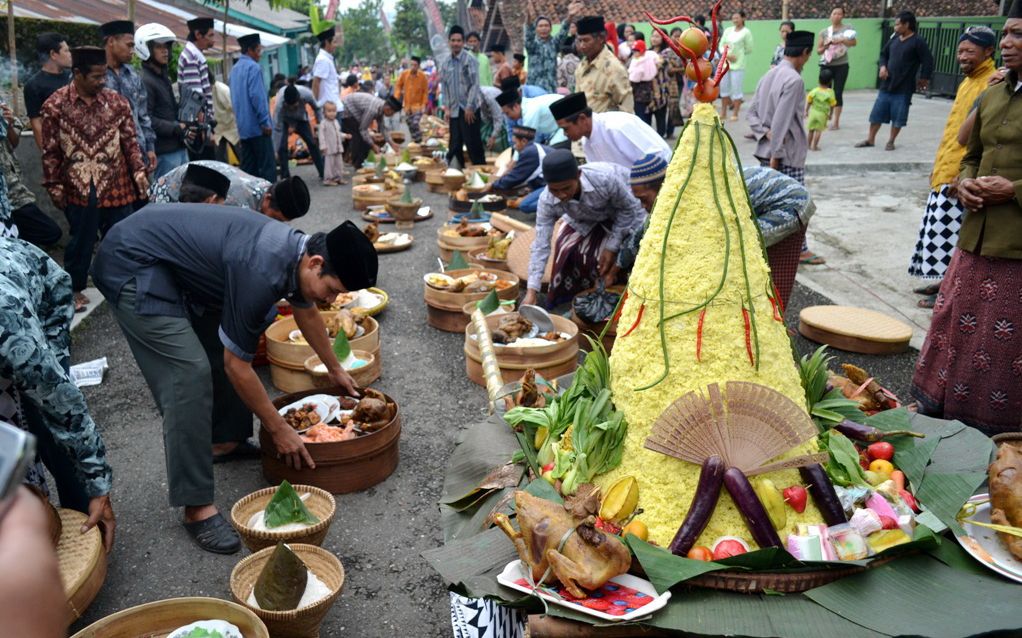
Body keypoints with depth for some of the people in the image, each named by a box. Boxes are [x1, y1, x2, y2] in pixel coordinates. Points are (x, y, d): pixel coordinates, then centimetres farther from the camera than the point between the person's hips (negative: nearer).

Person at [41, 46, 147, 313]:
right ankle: (75, 289, 25)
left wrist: (139, 171, -7)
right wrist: (54, 185, -2)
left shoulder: (117, 102, 2)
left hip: (116, 185, 2)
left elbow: (130, 140, 4)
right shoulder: (55, 105, -4)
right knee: (81, 241, 9)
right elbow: (51, 150, -1)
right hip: (78, 188, -2)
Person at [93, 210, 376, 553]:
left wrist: (335, 369, 29)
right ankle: (196, 507, -12)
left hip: (168, 262, 10)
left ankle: (225, 441, 30)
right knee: (190, 372, -18)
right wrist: (278, 429, -10)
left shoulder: (299, 250, -5)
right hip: (131, 265, -10)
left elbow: (307, 312, 18)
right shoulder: (262, 273, -31)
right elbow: (237, 366, -20)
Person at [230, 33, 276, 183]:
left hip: (243, 127, 8)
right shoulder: (253, 67, -11)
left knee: (248, 168, 9)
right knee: (268, 167, -6)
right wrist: (266, 123, -15)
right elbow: (257, 96, -19)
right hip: (257, 126, -8)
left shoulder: (235, 69, 15)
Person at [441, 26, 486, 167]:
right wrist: (447, 108, 6)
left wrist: (469, 107, -16)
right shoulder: (446, 63, 9)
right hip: (454, 111, 6)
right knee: (455, 146, 9)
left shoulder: (469, 60, -7)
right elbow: (445, 86, 13)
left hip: (469, 109, -5)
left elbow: (475, 85, -11)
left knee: (473, 144, -3)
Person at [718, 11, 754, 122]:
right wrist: (727, 54, -9)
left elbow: (749, 50, 1)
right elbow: (721, 46, 9)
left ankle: (735, 114, 1)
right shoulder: (727, 30, 12)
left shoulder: (746, 32, -1)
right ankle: (723, 113, 16)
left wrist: (737, 54, -2)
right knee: (724, 87, 8)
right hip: (725, 63, 5)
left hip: (738, 64, -5)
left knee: (737, 89, -5)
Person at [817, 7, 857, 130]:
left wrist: (841, 41, -21)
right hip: (826, 65, 2)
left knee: (838, 93, -4)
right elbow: (818, 50, 10)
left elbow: (854, 42, -9)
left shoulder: (847, 28, 4)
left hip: (841, 65, -2)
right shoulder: (824, 32, 9)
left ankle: (836, 122, -2)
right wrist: (825, 47, -9)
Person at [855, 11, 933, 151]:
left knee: (898, 117, 2)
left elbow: (928, 61, -10)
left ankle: (891, 141, 15)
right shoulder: (894, 39, 8)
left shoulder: (918, 42, -10)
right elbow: (883, 54, 20)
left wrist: (924, 79, -7)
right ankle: (870, 139, 17)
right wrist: (883, 66, 1)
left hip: (903, 88, -5)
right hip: (886, 85, 6)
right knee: (877, 113, 7)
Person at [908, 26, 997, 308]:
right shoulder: (968, 82, 16)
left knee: (950, 233, -5)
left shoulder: (993, 84, -14)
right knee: (941, 232, 14)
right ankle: (945, 282, 25)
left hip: (960, 176, -9)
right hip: (945, 173, 9)